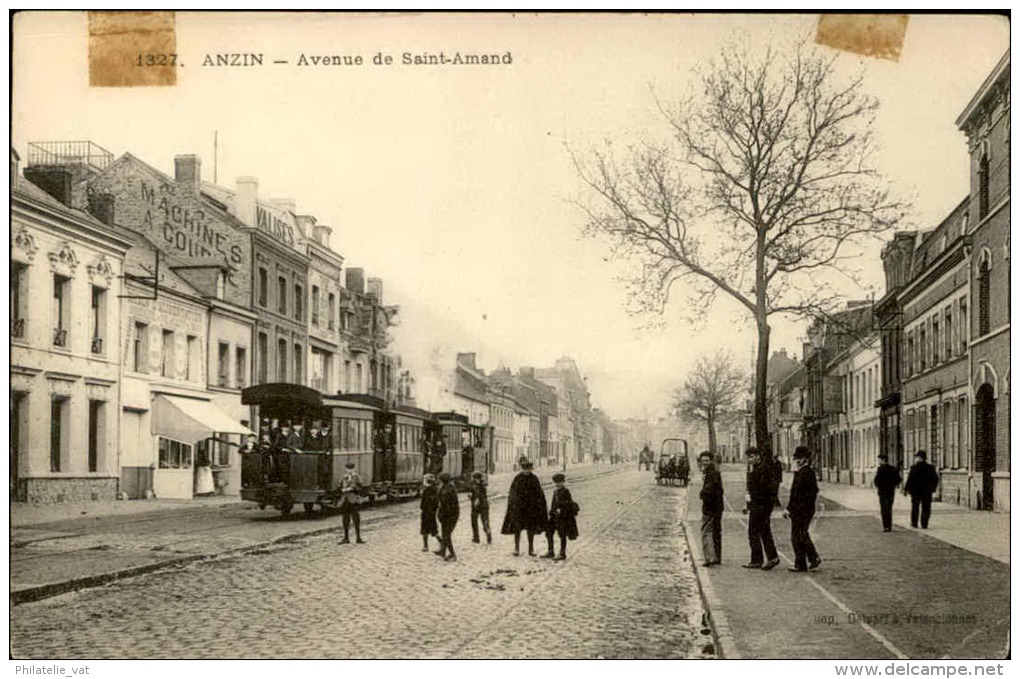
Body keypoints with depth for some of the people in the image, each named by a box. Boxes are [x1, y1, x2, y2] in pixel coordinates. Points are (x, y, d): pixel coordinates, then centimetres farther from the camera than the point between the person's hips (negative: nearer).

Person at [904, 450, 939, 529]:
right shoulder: (931, 468, 3)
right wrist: (932, 488, 19)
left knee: (915, 507, 8)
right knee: (926, 508, 7)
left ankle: (914, 523, 10)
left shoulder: (915, 468, -12)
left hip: (916, 491, -3)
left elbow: (910, 479, -14)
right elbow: (935, 479, 8)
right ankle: (924, 524, 3)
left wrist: (906, 489, -7)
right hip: (927, 492, 3)